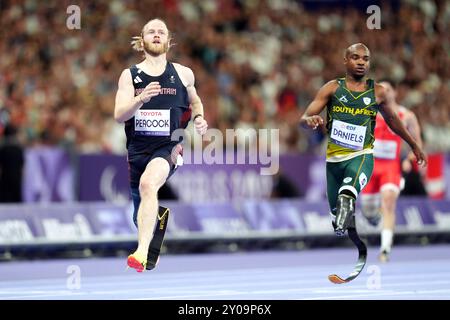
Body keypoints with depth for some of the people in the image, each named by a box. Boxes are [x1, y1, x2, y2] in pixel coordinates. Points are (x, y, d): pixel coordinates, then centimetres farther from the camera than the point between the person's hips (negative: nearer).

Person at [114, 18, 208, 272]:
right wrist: (141, 99, -26)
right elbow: (119, 115, -8)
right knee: (141, 215, 13)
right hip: (137, 149, 3)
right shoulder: (130, 75, 4)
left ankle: (142, 252, -46)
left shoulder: (183, 74, 6)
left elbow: (195, 101, 27)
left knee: (148, 183, -35)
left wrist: (199, 118, 5)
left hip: (168, 147, -3)